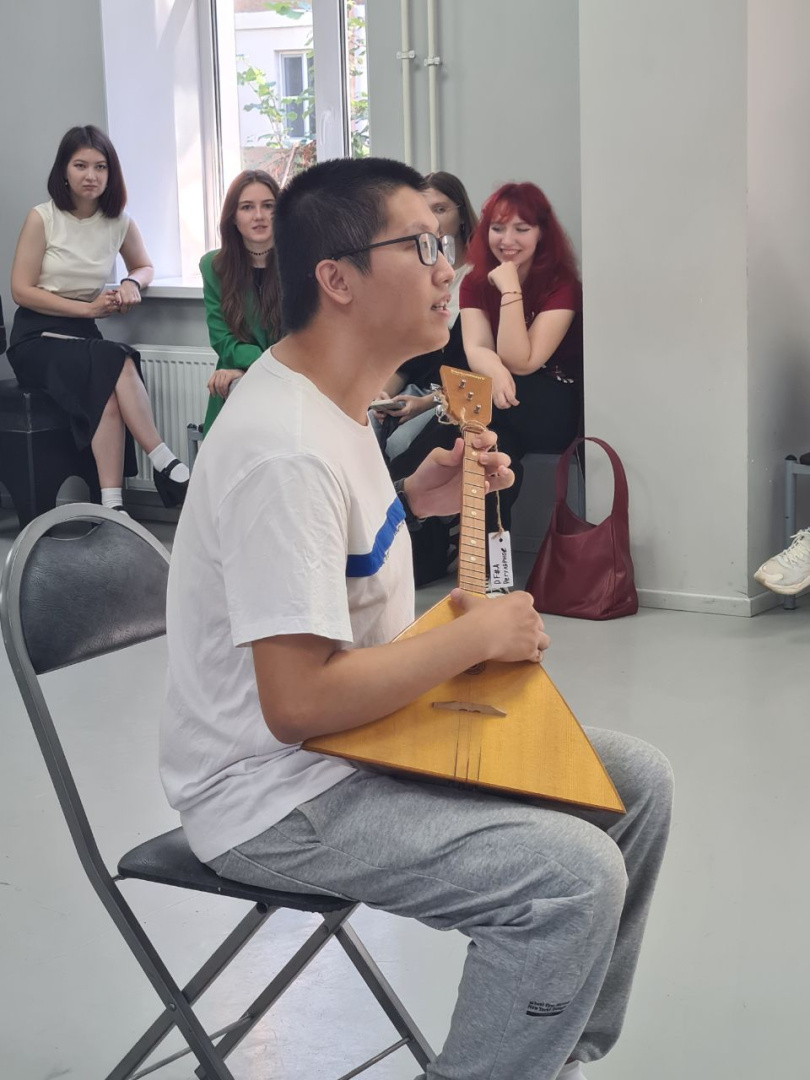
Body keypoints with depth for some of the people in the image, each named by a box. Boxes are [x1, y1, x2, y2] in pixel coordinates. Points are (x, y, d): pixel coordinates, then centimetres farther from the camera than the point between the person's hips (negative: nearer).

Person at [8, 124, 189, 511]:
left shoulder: (119, 222, 4)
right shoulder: (42, 218, -7)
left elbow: (144, 266, 23)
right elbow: (21, 290, -8)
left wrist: (131, 283, -3)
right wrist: (86, 308, -16)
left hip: (84, 335, 3)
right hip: (36, 338, -3)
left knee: (107, 390, -33)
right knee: (115, 362, -33)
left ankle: (112, 503, -39)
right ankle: (164, 462, -30)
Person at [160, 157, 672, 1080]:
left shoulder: (328, 395, 5)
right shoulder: (284, 451, -27)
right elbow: (298, 704, -30)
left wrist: (413, 500, 5)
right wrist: (482, 632, -20)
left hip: (364, 730, 10)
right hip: (274, 795, -10)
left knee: (636, 780, 8)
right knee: (576, 876, -25)